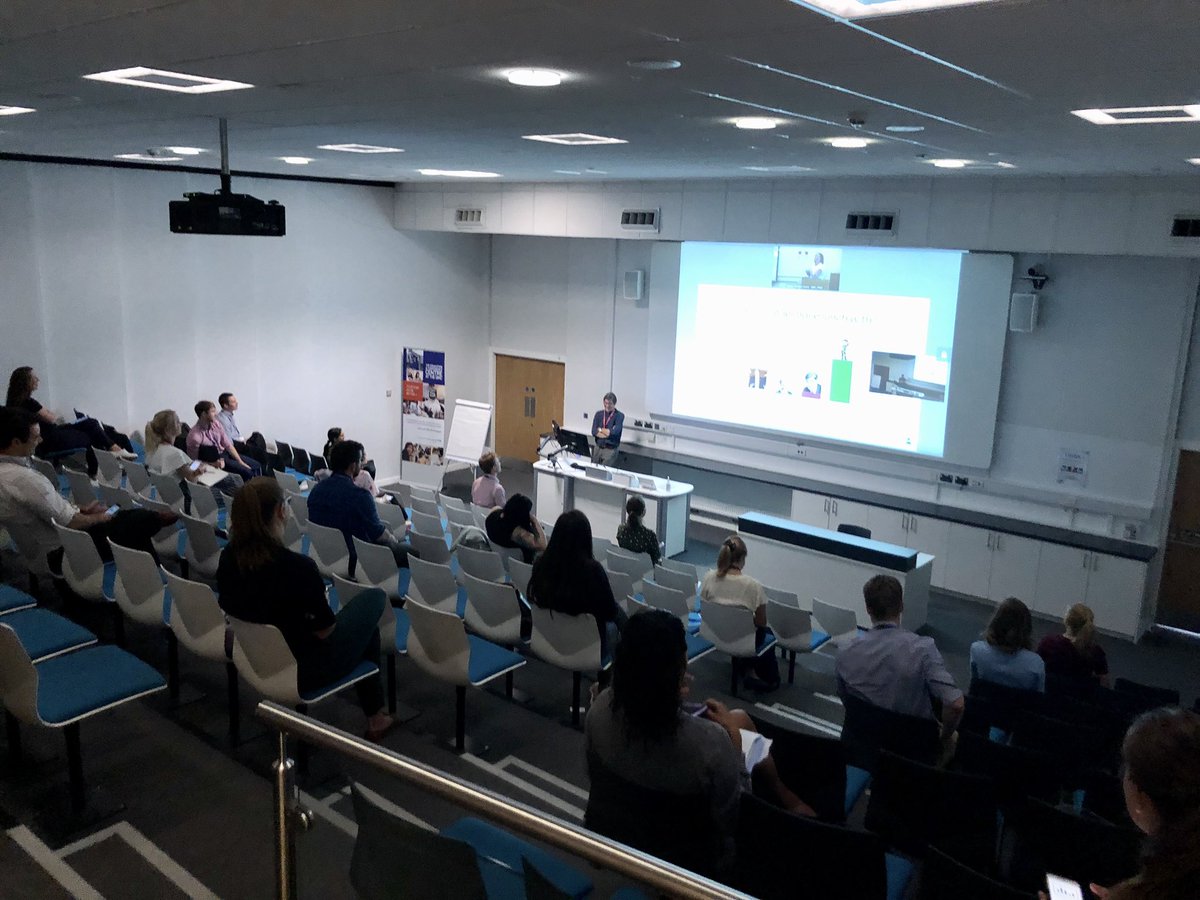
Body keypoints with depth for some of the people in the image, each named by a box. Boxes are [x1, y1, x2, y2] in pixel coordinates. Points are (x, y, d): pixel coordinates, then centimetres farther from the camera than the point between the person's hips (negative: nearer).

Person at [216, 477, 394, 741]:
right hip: (301, 671, -7)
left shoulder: (228, 557, -12)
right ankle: (375, 716, 29)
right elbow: (325, 630, -18)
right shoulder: (298, 567, -33)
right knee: (375, 597, 16)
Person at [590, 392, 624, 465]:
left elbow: (614, 432, -19)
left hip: (611, 449, -4)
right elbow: (594, 432, -5)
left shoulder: (619, 415, -8)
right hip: (598, 447, 4)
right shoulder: (599, 414, 4)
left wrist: (600, 429, -7)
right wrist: (607, 433, -15)